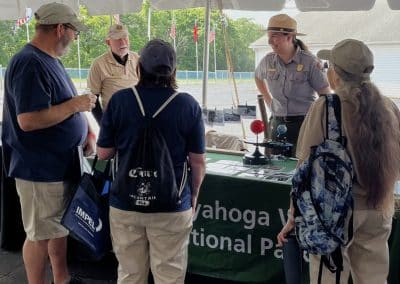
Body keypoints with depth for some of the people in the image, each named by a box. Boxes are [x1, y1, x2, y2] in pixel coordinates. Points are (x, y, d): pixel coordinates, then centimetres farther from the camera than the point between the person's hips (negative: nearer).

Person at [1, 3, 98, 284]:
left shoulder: (51, 60, 11)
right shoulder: (30, 64, -20)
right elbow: (27, 120, -28)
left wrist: (88, 133, 6)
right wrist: (74, 105, -20)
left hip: (60, 164, 10)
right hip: (39, 169, -10)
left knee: (59, 226, 20)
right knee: (40, 234, 4)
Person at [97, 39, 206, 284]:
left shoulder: (119, 100, -6)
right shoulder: (188, 105, -9)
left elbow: (103, 153, 1)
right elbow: (198, 162, -4)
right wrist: (194, 195, 12)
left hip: (125, 203, 2)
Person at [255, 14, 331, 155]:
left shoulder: (310, 62, -10)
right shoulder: (267, 61, 2)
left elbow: (326, 95, -7)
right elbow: (258, 77, 26)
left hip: (304, 124, -4)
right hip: (277, 124, 4)